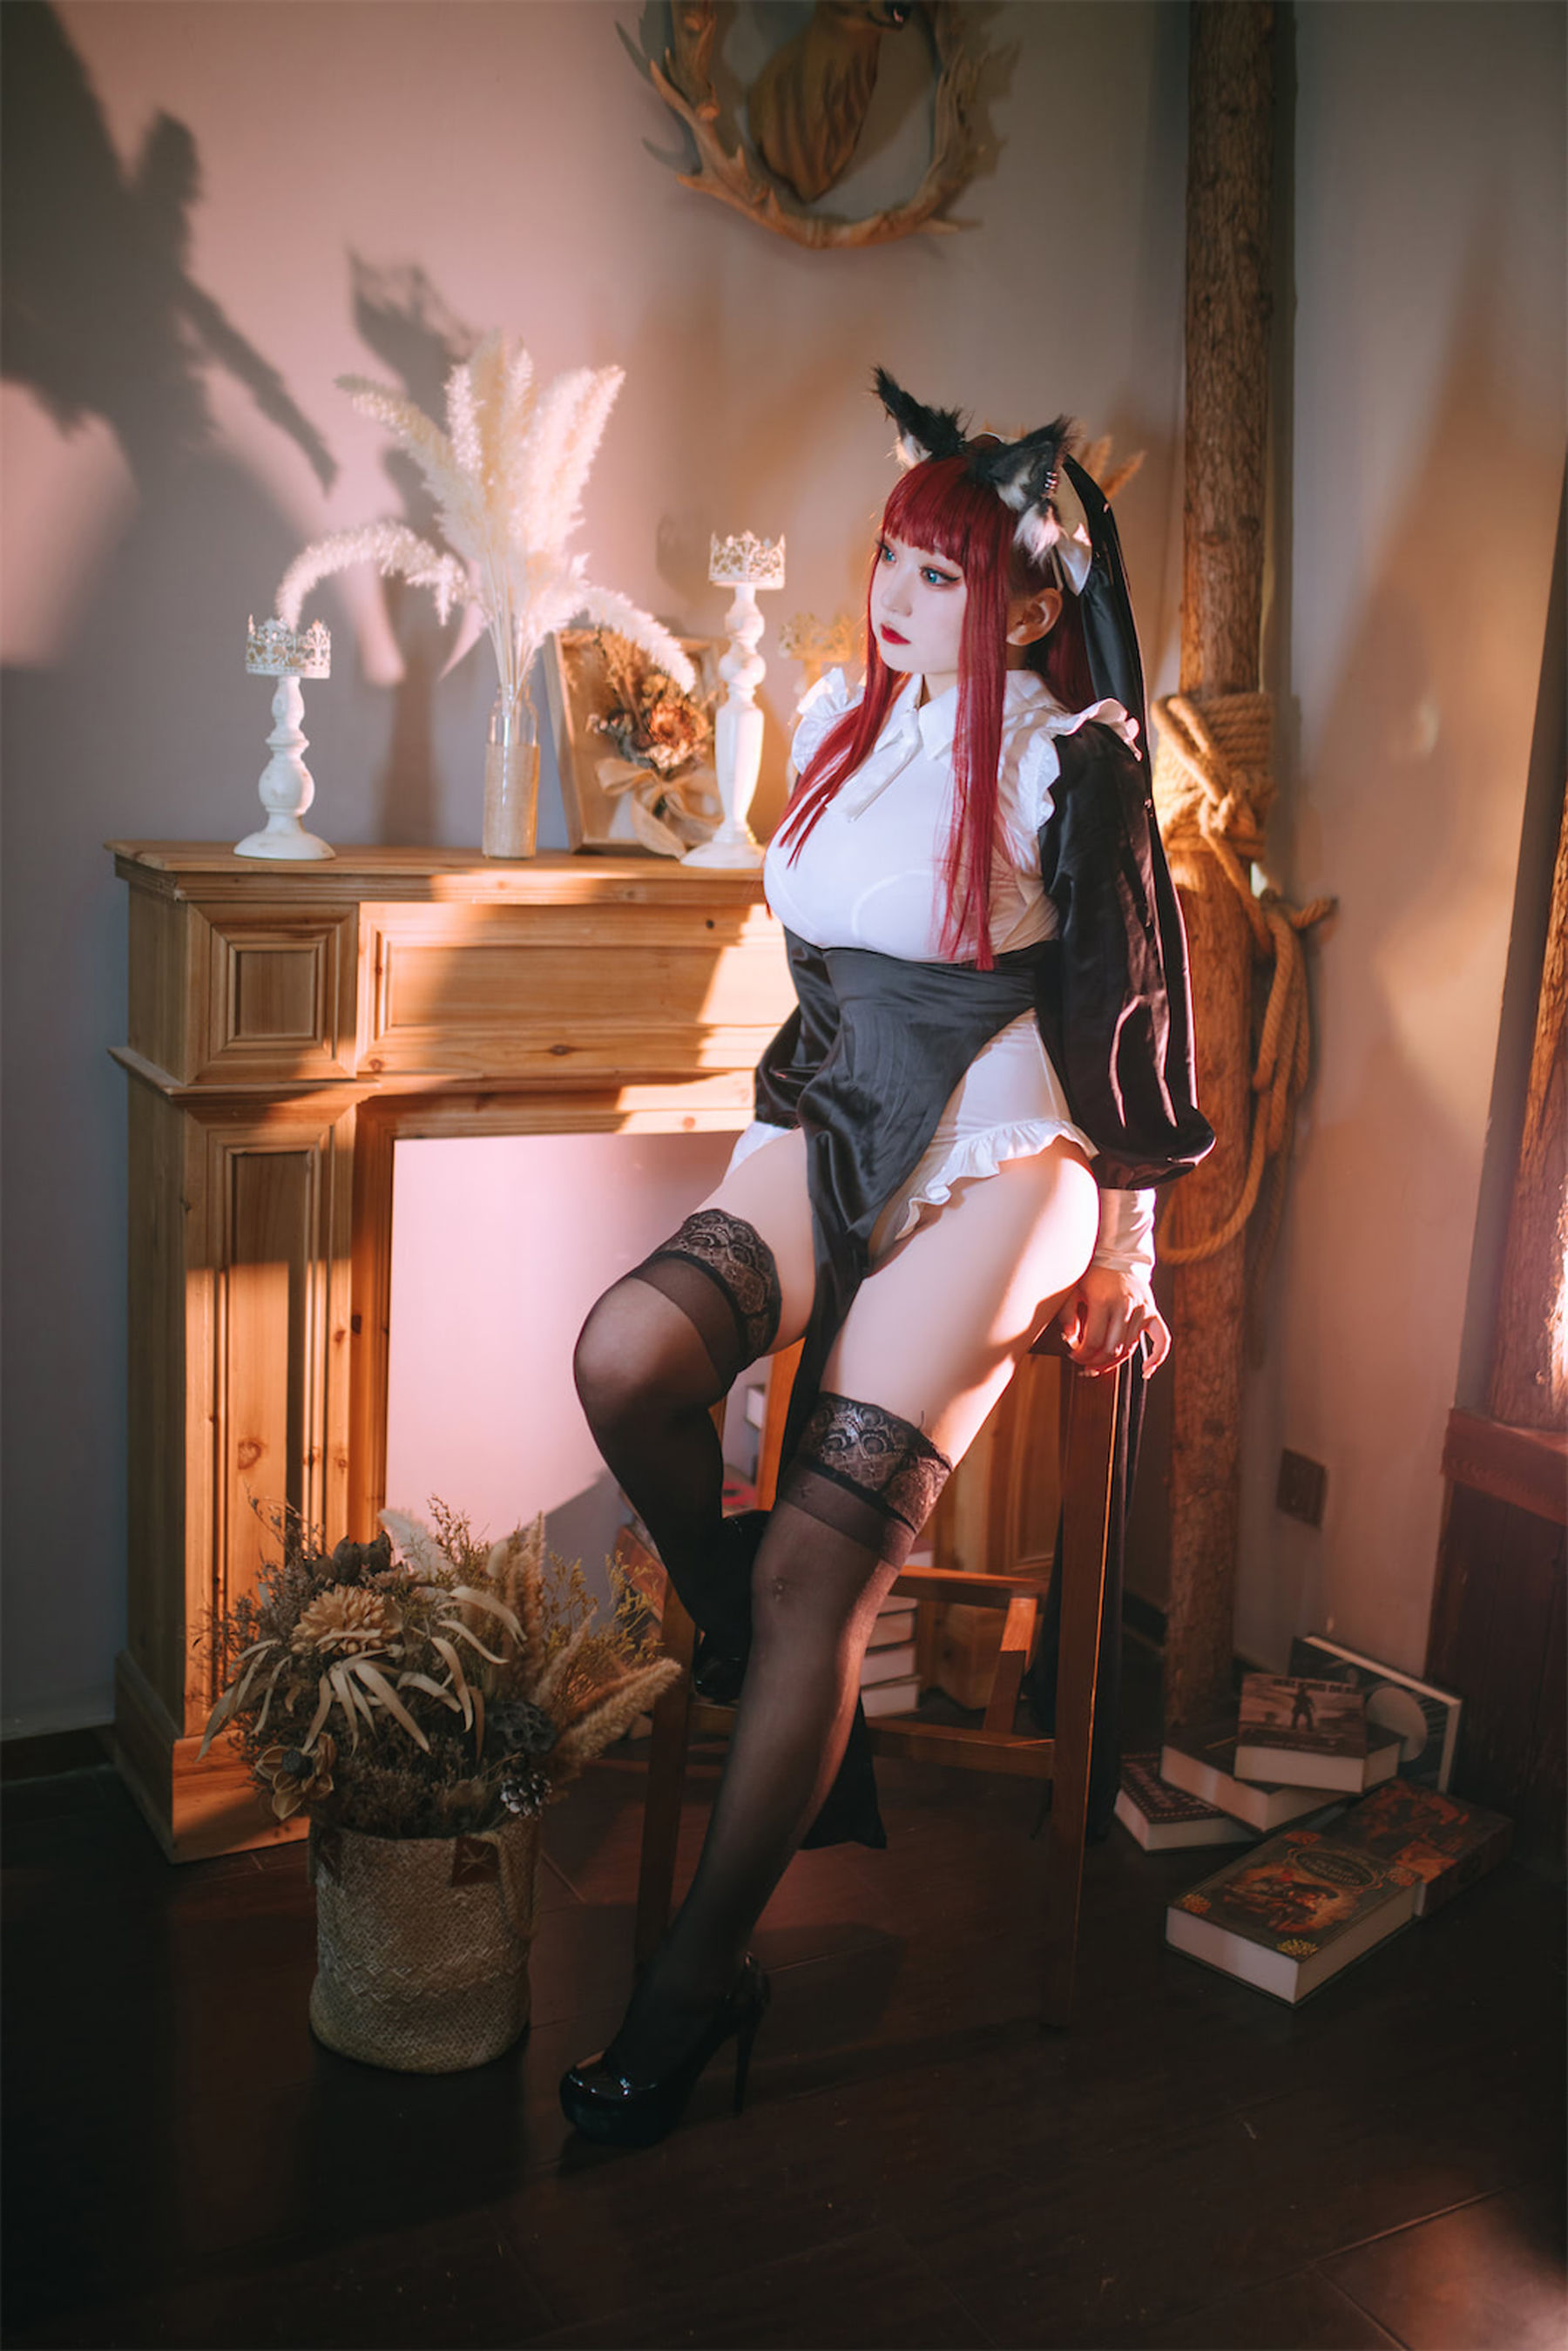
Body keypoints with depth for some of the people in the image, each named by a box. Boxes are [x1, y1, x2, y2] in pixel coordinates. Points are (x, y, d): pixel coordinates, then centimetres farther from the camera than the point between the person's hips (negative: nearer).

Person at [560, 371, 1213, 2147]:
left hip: (989, 1171, -5)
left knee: (820, 1566, -12)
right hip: (820, 1146, 6)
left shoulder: (1069, 764, -8)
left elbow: (1125, 1006, -4)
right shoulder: (841, 721, 11)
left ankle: (697, 1981, -1)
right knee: (626, 1356, -26)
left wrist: (1120, 1252, -2)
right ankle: (746, 1657, 2)